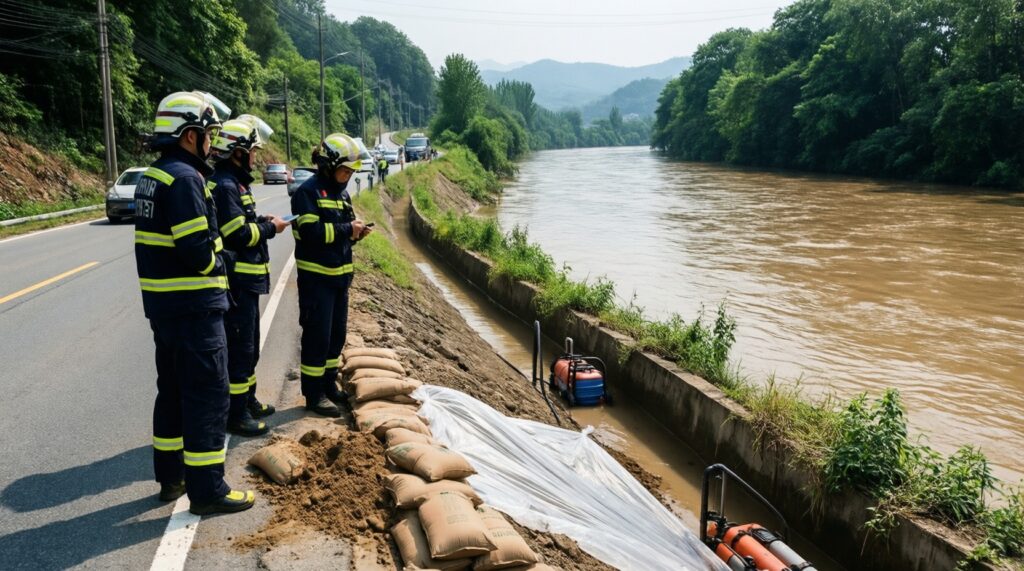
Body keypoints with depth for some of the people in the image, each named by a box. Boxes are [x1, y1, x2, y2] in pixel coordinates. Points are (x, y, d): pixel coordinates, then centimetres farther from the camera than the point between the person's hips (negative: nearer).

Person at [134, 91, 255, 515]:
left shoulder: (152, 176, 13)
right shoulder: (184, 177, -18)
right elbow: (197, 247, -24)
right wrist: (216, 266, -4)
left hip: (162, 303, 10)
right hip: (193, 305, -10)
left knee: (173, 390, 18)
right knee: (208, 396, -2)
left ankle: (171, 476, 29)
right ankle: (207, 489, 5)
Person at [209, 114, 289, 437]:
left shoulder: (234, 182, 16)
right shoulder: (225, 185, -17)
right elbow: (237, 234, -22)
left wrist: (262, 223, 7)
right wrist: (270, 228, -10)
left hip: (246, 280, 11)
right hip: (237, 280, -11)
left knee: (249, 345, 20)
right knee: (239, 347, -4)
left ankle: (247, 399, 32)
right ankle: (236, 414, 3)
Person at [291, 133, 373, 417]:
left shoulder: (342, 193, 14)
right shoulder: (308, 192, -12)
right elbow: (311, 232, -22)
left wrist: (358, 232, -1)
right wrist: (347, 228, -18)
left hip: (340, 275, 8)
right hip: (316, 276, -8)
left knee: (337, 335, 14)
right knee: (317, 336, -2)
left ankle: (329, 386, 27)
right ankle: (314, 394, 7)